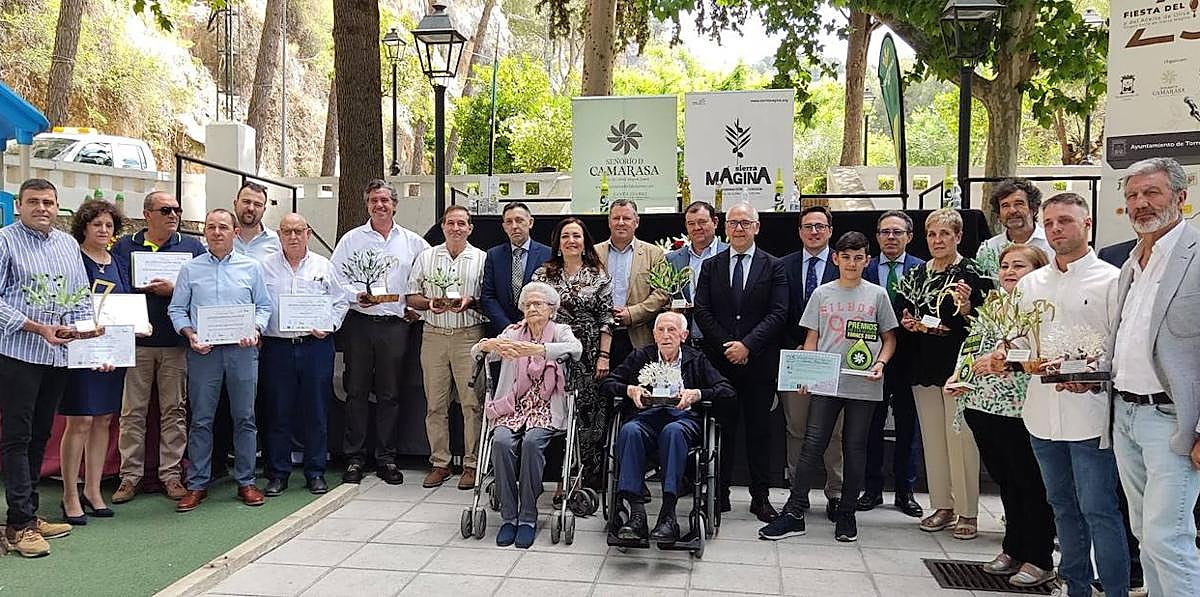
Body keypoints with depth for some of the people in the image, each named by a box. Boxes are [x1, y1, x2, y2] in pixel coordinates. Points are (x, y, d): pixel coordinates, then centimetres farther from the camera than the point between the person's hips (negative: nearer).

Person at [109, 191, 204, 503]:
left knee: (174, 410, 5)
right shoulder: (124, 246, 8)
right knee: (132, 412, 4)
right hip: (135, 341, 0)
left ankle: (171, 473, 14)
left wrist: (174, 289, -13)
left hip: (176, 342, 0)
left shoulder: (193, 247, 7)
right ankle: (130, 475, 14)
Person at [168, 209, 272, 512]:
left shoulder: (251, 267, 8)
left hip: (242, 350, 0)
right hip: (203, 350, 0)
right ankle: (197, 484, 12)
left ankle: (246, 482, 14)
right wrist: (190, 334, -8)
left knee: (244, 417, 4)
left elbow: (264, 306, 9)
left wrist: (255, 331, -8)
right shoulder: (191, 269, 8)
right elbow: (177, 308, 8)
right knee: (201, 419, 3)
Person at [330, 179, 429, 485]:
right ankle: (355, 457, 11)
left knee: (389, 393, 5)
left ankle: (386, 458, 14)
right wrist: (356, 295, -15)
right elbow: (335, 277, 2)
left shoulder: (413, 242, 10)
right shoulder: (352, 239, 6)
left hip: (395, 323, 1)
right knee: (356, 391, 2)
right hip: (359, 322, -1)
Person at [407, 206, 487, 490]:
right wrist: (429, 303, -8)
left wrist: (470, 302, -15)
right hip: (434, 335, 2)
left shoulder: (481, 259, 6)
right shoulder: (426, 257, 12)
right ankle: (440, 463, 14)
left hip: (469, 335, -2)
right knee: (435, 403, 5)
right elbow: (411, 297, 11)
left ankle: (471, 464, 6)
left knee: (472, 402, -3)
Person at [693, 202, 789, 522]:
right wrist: (726, 346, -8)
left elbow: (778, 313, -5)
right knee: (722, 426, 5)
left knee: (759, 428, 5)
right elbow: (701, 311, 2)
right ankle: (720, 492, 13)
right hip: (719, 360, 1)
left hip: (759, 361, -1)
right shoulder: (711, 266, 9)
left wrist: (747, 344, -14)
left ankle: (760, 496, 13)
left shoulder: (774, 267, 4)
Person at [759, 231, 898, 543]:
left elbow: (889, 338, 11)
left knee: (855, 447, 7)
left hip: (864, 385, 0)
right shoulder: (822, 294, 8)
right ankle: (794, 513, -1)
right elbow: (811, 338, 9)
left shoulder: (877, 295, 6)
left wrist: (880, 363, -7)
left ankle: (846, 514, 20)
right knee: (812, 445, -4)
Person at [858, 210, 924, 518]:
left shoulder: (922, 269, 4)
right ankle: (872, 489, 17)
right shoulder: (864, 269, 5)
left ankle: (905, 491, 19)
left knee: (908, 425, 8)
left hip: (908, 357, 0)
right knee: (871, 425, 6)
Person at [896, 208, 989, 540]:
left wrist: (965, 306, -25)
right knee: (932, 439, 10)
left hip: (958, 366, -6)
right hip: (925, 365, 6)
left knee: (960, 439, -4)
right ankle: (942, 507, 20)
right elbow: (902, 309, 21)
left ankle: (968, 513, 7)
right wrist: (908, 321, 1)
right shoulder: (917, 274, 11)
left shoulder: (970, 273, -5)